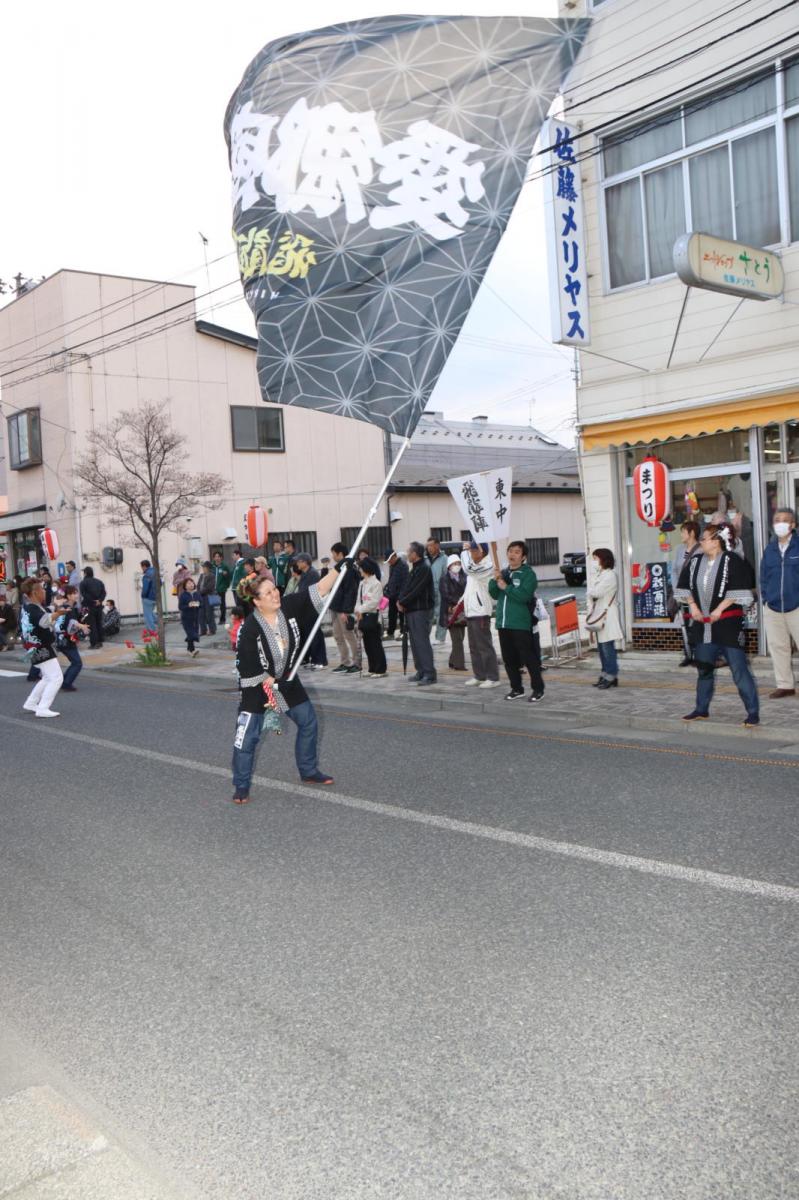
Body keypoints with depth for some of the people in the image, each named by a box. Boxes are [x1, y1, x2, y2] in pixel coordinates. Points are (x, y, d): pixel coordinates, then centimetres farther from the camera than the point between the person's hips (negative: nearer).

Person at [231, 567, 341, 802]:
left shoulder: (289, 607, -12)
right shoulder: (249, 629, -25)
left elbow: (317, 591, -12)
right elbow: (248, 668, -20)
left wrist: (339, 569, -21)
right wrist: (271, 682, -18)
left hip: (286, 680, 6)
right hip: (257, 686, -6)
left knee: (309, 722, 11)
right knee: (248, 736, -5)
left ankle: (308, 771, 29)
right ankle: (241, 787, 9)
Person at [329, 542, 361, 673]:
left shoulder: (349, 568, -15)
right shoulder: (338, 567, 14)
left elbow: (350, 591, -20)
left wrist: (345, 610, -23)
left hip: (344, 609, -10)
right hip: (336, 607, 10)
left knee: (350, 637, -3)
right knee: (338, 637, 12)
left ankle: (356, 664, 4)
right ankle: (345, 663, 19)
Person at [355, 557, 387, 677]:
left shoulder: (376, 583, -10)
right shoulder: (362, 583, 14)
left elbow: (374, 602, -16)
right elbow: (359, 599, 14)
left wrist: (361, 610, -12)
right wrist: (358, 610, -4)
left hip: (372, 616, -8)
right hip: (363, 616, 8)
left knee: (376, 644, -4)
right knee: (367, 644, 11)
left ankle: (380, 670, 2)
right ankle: (372, 669, 18)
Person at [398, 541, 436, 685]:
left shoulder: (424, 568, -13)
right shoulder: (415, 568, 17)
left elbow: (416, 591, -18)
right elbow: (407, 587, 15)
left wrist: (402, 602, -10)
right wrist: (400, 601, -2)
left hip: (421, 609, -10)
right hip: (411, 610, 10)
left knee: (422, 641, -11)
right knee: (415, 642, 11)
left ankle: (429, 674, -10)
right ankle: (421, 672, 16)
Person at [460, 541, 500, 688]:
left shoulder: (488, 566, -12)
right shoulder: (474, 567, 17)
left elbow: (469, 569, -28)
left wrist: (465, 550, -18)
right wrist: (462, 603, 15)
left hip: (481, 612, -9)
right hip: (470, 611, 9)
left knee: (485, 646, -6)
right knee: (474, 647, 13)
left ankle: (493, 677, -1)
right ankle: (479, 676, 20)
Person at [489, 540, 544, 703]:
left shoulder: (528, 574, -6)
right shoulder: (504, 573, 14)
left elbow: (524, 595, -19)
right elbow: (494, 594, 10)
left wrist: (506, 587, -14)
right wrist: (495, 580, -5)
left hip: (521, 624, -7)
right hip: (503, 623, 7)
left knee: (529, 657, -5)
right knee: (509, 659, 12)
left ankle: (538, 689, 3)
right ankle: (516, 688, 23)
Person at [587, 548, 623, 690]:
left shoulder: (610, 575, -12)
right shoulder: (600, 575, 18)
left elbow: (597, 592, -19)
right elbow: (592, 593, 16)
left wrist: (589, 590, -1)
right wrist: (591, 592, -4)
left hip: (608, 616, -9)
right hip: (599, 615, 9)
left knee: (608, 646, -7)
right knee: (601, 646, 11)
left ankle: (611, 676, -2)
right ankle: (605, 674, 18)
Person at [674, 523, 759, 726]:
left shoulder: (732, 561, -10)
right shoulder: (696, 562, 9)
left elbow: (738, 592, -15)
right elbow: (685, 587, 15)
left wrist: (719, 609, -17)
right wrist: (693, 606, 2)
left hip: (728, 623, -6)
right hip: (702, 624, 6)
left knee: (739, 669, -6)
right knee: (704, 668, 15)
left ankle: (753, 713, -1)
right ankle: (701, 710, 26)